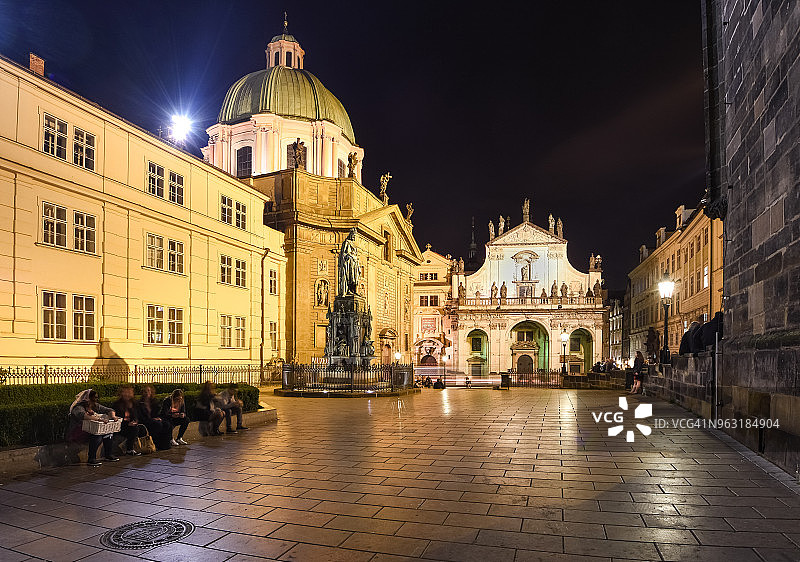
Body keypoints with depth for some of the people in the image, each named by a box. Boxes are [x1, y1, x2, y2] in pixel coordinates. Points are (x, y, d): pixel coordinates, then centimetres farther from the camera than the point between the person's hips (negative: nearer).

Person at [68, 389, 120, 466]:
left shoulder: (96, 406, 7)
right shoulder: (79, 407, -16)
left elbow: (109, 410, 9)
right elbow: (82, 415, -39)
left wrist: (113, 416, -15)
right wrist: (98, 418, -48)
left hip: (91, 430, 7)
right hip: (78, 432, -7)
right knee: (97, 436, -31)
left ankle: (108, 454, -4)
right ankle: (91, 459, -26)